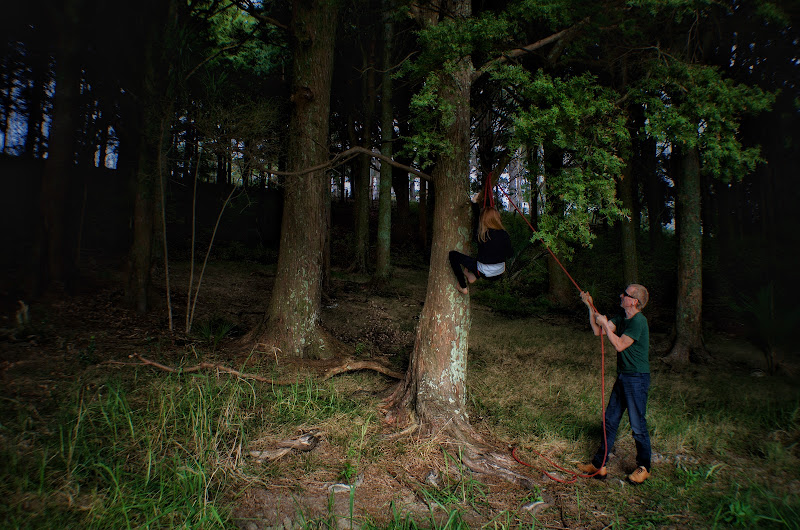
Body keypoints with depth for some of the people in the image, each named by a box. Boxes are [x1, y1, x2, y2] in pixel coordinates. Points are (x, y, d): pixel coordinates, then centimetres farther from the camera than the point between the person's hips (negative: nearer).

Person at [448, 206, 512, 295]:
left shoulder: (483, 234, -18)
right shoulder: (505, 234, -9)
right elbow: (509, 255, 2)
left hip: (485, 272, -5)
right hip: (500, 272, 5)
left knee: (453, 255, 2)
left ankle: (463, 287, 6)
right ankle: (473, 276, 27)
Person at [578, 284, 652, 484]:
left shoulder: (638, 321, -19)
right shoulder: (622, 319, 9)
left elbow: (619, 345, -21)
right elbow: (597, 331, 10)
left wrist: (605, 324, -16)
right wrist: (590, 307, 4)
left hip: (637, 379, -9)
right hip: (623, 377, 9)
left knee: (638, 426, 4)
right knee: (610, 420, 12)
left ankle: (644, 468, 24)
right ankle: (599, 465, 21)